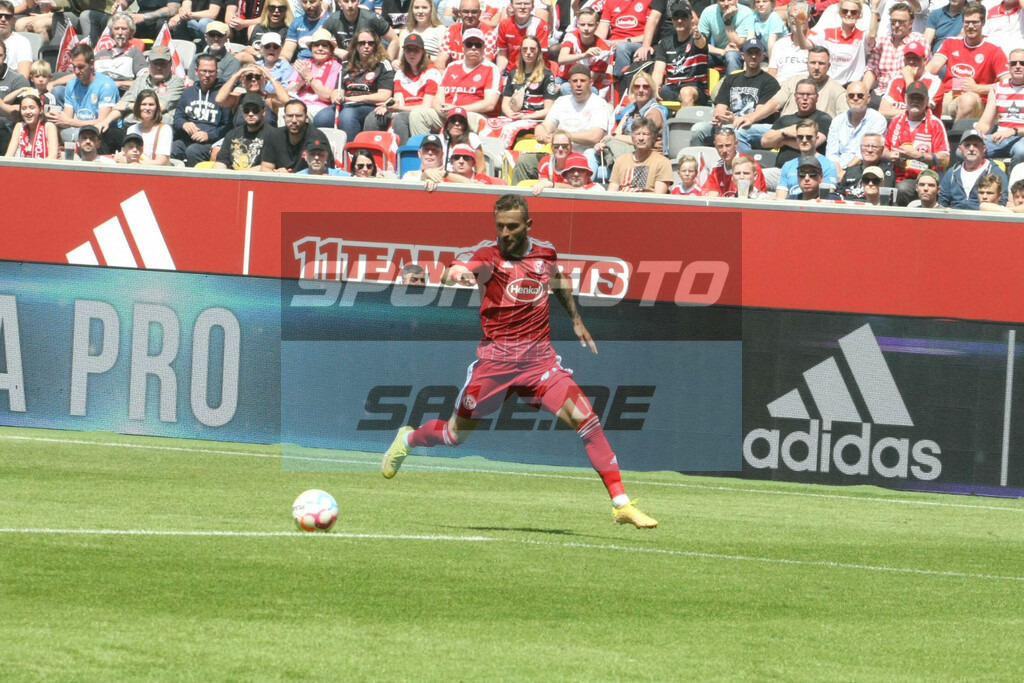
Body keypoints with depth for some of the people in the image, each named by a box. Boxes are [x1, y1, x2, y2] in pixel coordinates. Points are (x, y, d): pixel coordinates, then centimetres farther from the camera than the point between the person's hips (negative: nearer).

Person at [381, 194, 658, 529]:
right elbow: (466, 267, -33)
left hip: (540, 357, 3)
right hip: (496, 357, -2)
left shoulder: (545, 253, 5)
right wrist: (455, 272, -55)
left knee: (586, 419, -13)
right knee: (455, 435, 8)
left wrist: (575, 319, 26)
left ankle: (621, 504, -9)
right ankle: (408, 440, 43)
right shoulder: (488, 254, -9)